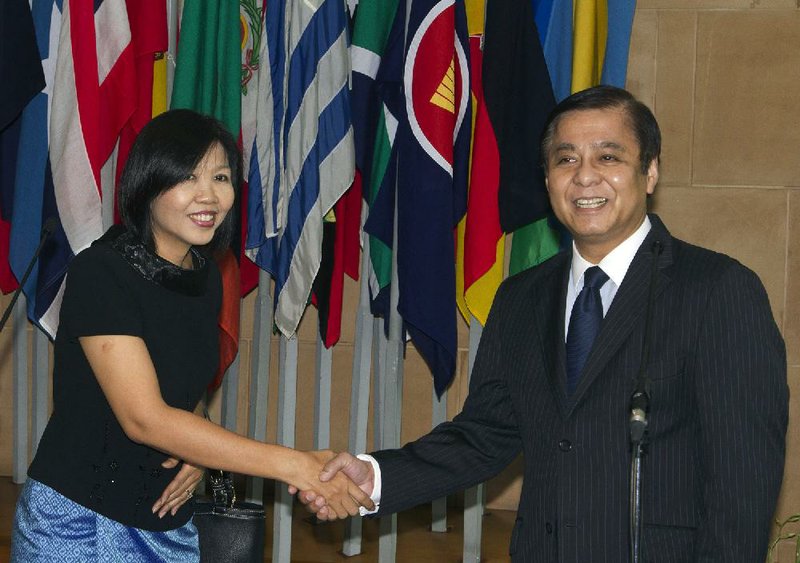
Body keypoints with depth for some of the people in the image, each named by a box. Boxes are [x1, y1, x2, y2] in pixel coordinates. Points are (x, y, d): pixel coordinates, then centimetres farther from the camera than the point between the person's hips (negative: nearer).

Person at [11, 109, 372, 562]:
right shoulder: (99, 273, -18)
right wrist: (293, 465, -28)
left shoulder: (206, 277, 4)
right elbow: (143, 417, -24)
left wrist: (197, 454, -6)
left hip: (168, 522, 6)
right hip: (78, 523, -6)